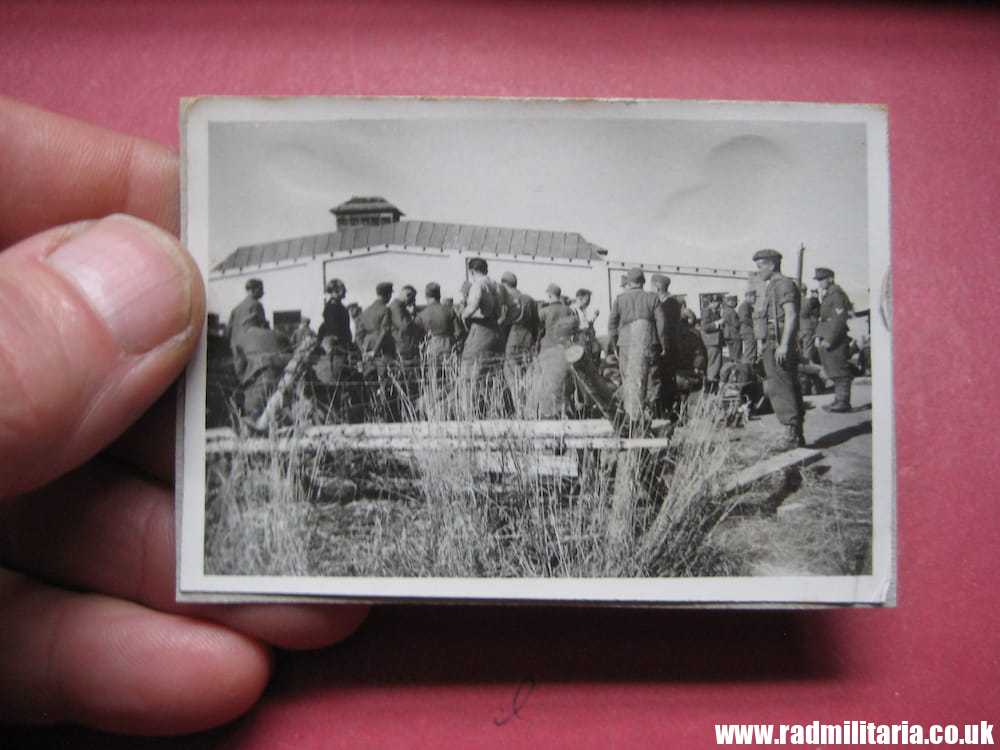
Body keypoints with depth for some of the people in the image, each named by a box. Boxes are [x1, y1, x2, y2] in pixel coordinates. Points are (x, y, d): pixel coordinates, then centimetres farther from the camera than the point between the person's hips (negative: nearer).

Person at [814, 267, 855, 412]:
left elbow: (839, 320, -19)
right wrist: (818, 337, 11)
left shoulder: (837, 295, -12)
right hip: (826, 340, 10)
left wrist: (829, 340, -20)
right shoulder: (826, 296, 18)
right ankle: (838, 400, 20)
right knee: (834, 373, 14)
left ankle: (844, 402, -3)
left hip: (837, 340, -10)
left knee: (840, 372, -6)